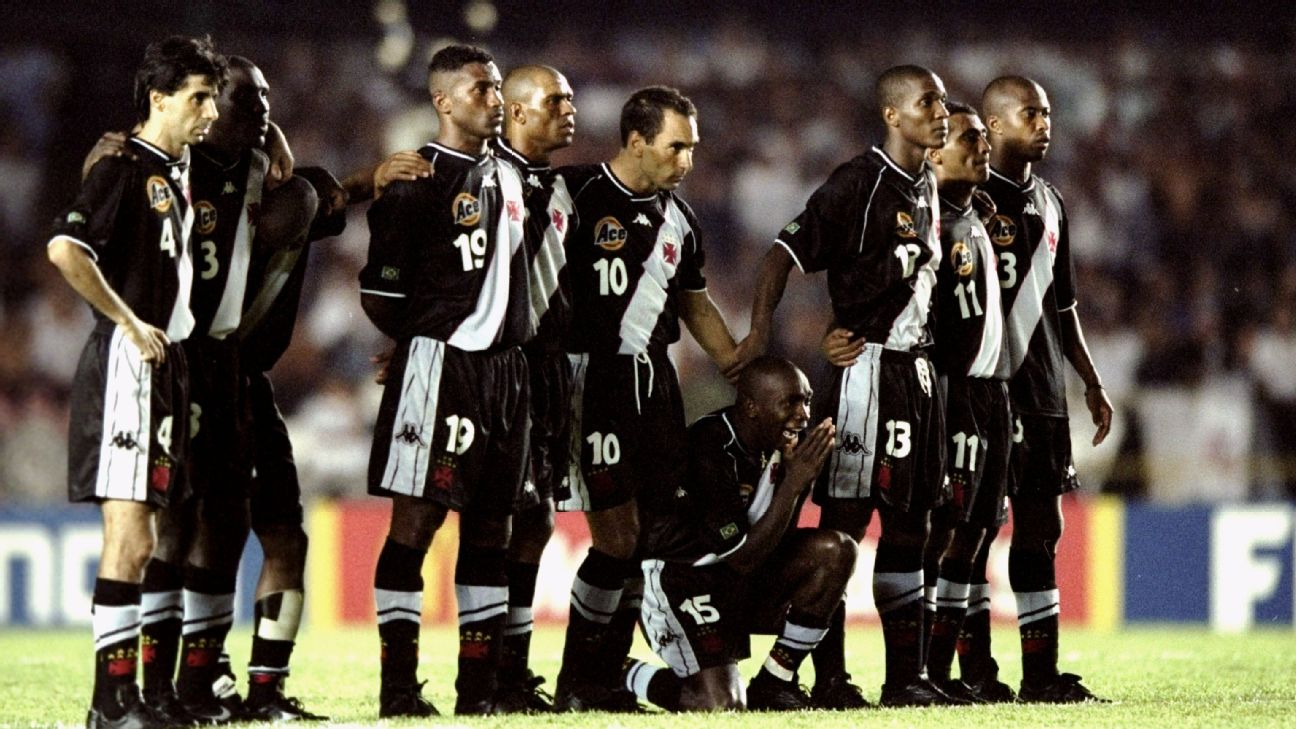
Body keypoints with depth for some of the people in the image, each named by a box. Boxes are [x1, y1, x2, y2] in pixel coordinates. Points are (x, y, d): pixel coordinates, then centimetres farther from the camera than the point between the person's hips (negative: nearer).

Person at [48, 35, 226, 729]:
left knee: (138, 536, 12)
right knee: (131, 535, -11)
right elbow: (65, 248, -25)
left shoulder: (181, 175, 16)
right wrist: (130, 322, -19)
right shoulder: (124, 169, -11)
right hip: (128, 362, -9)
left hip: (167, 365, 9)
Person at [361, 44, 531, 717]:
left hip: (504, 368, 8)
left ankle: (479, 686, 13)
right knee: (417, 518, -8)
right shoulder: (417, 180, -8)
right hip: (437, 362, -8)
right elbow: (380, 292, -9)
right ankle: (398, 686, -7)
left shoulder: (507, 178, 16)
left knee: (489, 524, 8)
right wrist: (427, 345, 4)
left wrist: (511, 341, 14)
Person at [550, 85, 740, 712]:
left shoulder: (676, 219, 14)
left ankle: (607, 678, 12)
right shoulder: (574, 195, -9)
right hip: (593, 378, -7)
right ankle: (576, 684, 0)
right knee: (618, 539, -11)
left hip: (652, 380, 7)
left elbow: (696, 308, 26)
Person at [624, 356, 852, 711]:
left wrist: (800, 475, -15)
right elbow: (743, 559, -25)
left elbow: (778, 542, -1)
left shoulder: (787, 440, -2)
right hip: (680, 574, -8)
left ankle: (774, 683, -4)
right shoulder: (712, 449, -26)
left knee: (836, 550, -14)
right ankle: (629, 676, 9)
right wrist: (794, 482, -29)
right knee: (721, 705, -23)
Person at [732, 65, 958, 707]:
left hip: (914, 369, 8)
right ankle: (828, 675, -2)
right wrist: (758, 333, -25)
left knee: (908, 521, 9)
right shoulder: (860, 183, -12)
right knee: (846, 520, -5)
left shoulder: (927, 188, 14)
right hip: (866, 362, -8)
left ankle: (906, 673, 13)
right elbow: (786, 253, -15)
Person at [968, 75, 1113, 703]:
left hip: (1042, 391, 8)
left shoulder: (1048, 204, 17)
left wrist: (1091, 382, 21)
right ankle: (974, 669, -2)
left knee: (1040, 529, 7)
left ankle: (1041, 671, 10)